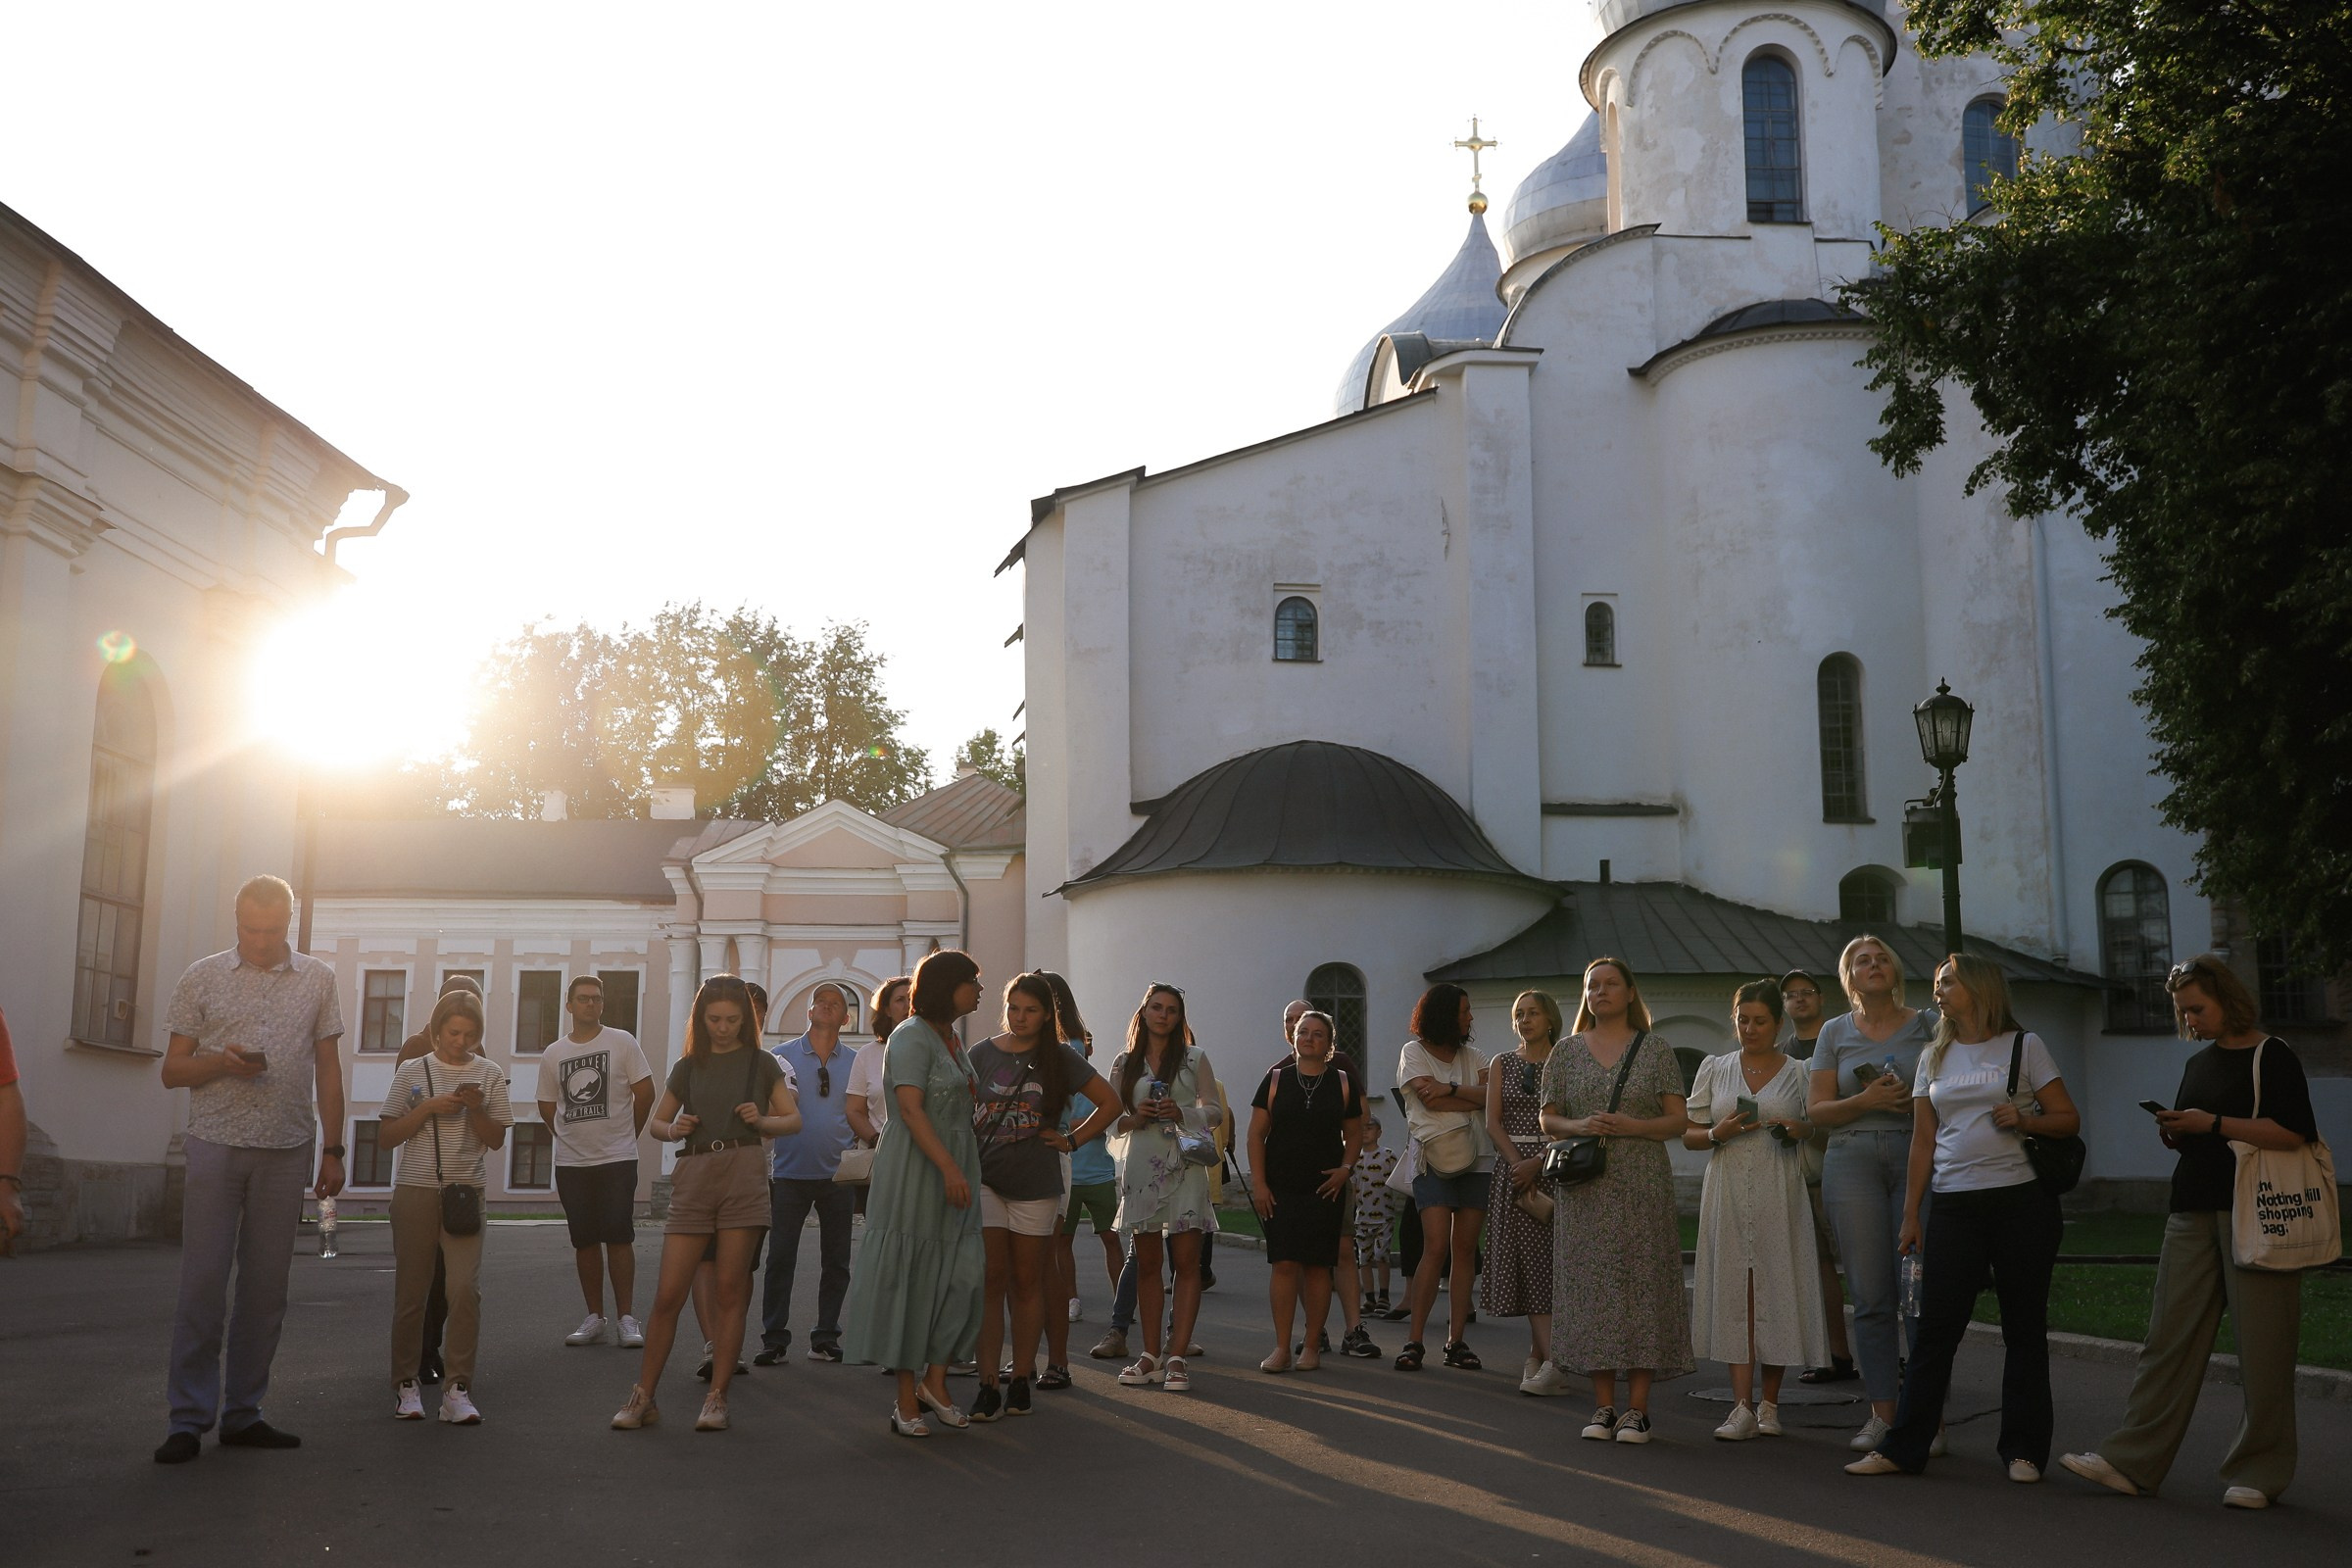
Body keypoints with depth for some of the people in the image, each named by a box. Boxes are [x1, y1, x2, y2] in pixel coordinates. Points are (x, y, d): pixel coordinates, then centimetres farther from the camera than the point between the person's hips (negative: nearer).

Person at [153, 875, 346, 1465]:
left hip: (286, 1152, 2)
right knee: (202, 1283, -4)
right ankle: (189, 1419, 2)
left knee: (266, 1286, 4)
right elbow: (172, 1070, 7)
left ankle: (242, 1413, 13)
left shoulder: (318, 979, 9)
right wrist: (221, 1062, -13)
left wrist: (333, 1149, 6)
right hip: (215, 1146, -1)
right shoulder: (202, 976, 6)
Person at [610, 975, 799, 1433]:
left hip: (743, 1172, -2)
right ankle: (643, 1397, 8)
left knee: (729, 1291, -1)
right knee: (668, 1293, -2)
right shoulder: (688, 1068, 14)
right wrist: (673, 1129, 0)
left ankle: (716, 1399, 6)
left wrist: (762, 1121, -10)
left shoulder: (760, 1063, 9)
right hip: (693, 1176, 2)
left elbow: (794, 1119, 9)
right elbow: (655, 1123, 22)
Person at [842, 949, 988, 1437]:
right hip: (915, 1171, -8)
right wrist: (948, 1167, -26)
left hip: (955, 1170, 8)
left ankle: (934, 1379, 7)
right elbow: (910, 1108, -19)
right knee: (911, 1279, -1)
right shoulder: (912, 1036, -9)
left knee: (964, 1272, -3)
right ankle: (906, 1400, 6)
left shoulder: (953, 1041, 18)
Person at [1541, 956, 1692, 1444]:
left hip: (1642, 1187, -2)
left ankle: (1637, 1407, 2)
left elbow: (1678, 1121, 3)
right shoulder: (1568, 1051, 11)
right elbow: (1548, 1118, 12)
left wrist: (1631, 1126, -14)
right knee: (1591, 1285, 0)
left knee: (1641, 1284, -4)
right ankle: (1603, 1406, 7)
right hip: (1584, 1187, 2)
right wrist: (1578, 1126, -9)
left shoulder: (1655, 1050, 6)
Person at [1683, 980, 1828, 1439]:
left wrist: (1800, 1130, -10)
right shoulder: (1714, 1069, 11)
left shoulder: (1799, 1072, 7)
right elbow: (1689, 1135, 11)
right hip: (1727, 1193, 1)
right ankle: (1743, 1406, -4)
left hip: (1779, 1195, -1)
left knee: (1776, 1289, 0)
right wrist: (1718, 1133, -10)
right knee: (1734, 1291, -4)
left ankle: (1769, 1402, 13)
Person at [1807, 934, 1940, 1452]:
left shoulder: (1926, 1024, 9)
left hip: (1917, 1157, -1)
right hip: (1853, 1161, 1)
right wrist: (1866, 1100, -9)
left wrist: (1916, 1098, -12)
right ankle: (1882, 1414, 7)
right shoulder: (1836, 1032, 12)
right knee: (1870, 1294, 0)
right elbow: (1817, 1109, 8)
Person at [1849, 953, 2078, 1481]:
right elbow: (1923, 1139, 14)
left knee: (2024, 1327, 4)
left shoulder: (2025, 1046, 4)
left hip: (2022, 1199, -3)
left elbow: (2069, 1120, 4)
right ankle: (1904, 1447, 5)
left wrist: (2025, 1119, -16)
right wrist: (1911, 1212, 10)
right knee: (1936, 1326, 1)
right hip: (1955, 1205, 3)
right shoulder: (1934, 1057, 14)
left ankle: (2023, 1449, 13)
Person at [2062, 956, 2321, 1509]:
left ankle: (2258, 1471, 10)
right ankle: (2132, 1461, 1)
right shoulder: (2198, 1064, 18)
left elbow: (2293, 1133, -15)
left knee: (2261, 1344, -1)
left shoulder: (2272, 1056, -4)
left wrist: (2214, 1124, -18)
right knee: (2169, 1335, 2)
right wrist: (2173, 1132, 4)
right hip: (2194, 1210, 7)